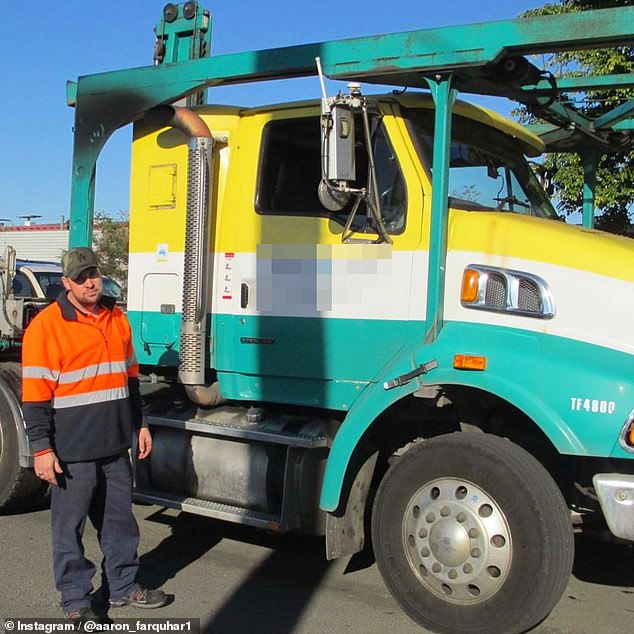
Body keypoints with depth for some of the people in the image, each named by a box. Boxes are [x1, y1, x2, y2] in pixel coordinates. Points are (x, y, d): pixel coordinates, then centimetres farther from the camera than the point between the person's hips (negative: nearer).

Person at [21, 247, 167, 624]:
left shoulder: (117, 318, 9)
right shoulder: (46, 326, -11)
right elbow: (35, 395, -12)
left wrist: (139, 424, 18)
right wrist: (42, 449, -14)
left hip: (115, 445, 6)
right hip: (72, 451, -6)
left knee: (120, 518, 16)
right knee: (70, 526, 6)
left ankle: (124, 586, 32)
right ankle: (76, 601, 22)